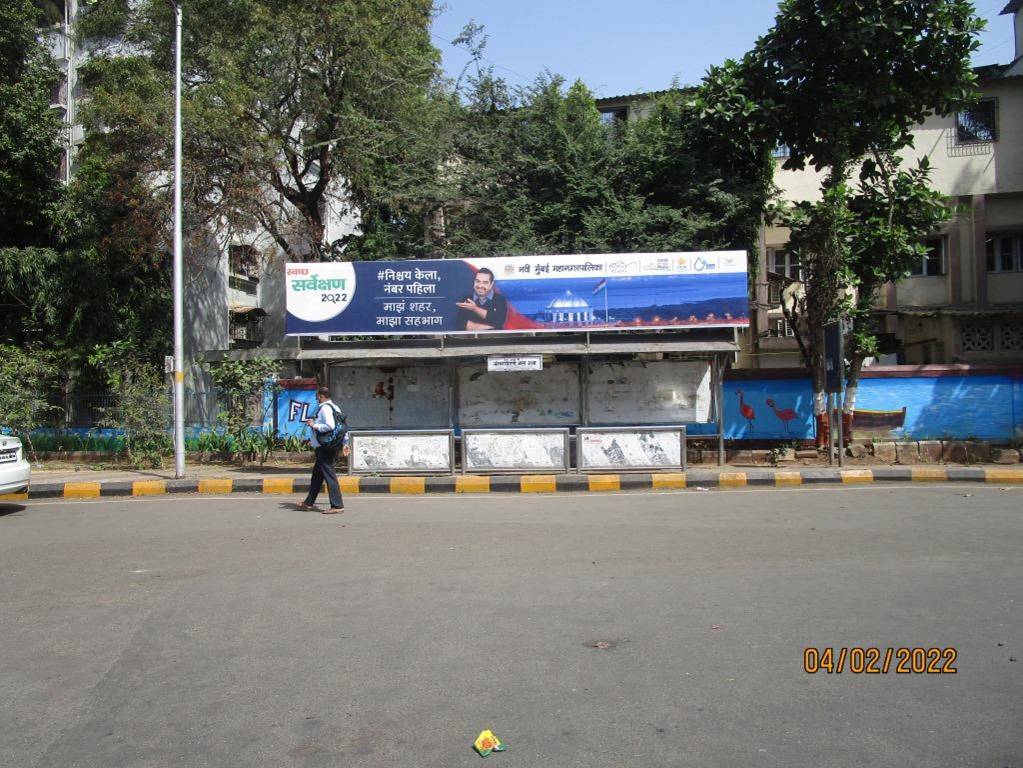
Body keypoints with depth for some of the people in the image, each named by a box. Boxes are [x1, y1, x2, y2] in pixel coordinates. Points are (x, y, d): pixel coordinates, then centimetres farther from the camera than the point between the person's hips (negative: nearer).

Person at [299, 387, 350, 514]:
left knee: (329, 474, -8)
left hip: (324, 447, -10)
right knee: (317, 474, 19)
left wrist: (314, 425, -15)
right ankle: (309, 502, 29)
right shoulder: (335, 408, 16)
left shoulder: (325, 408, -14)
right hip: (331, 446, 10)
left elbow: (330, 426, -27)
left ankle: (337, 506, -8)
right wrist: (345, 444, 22)